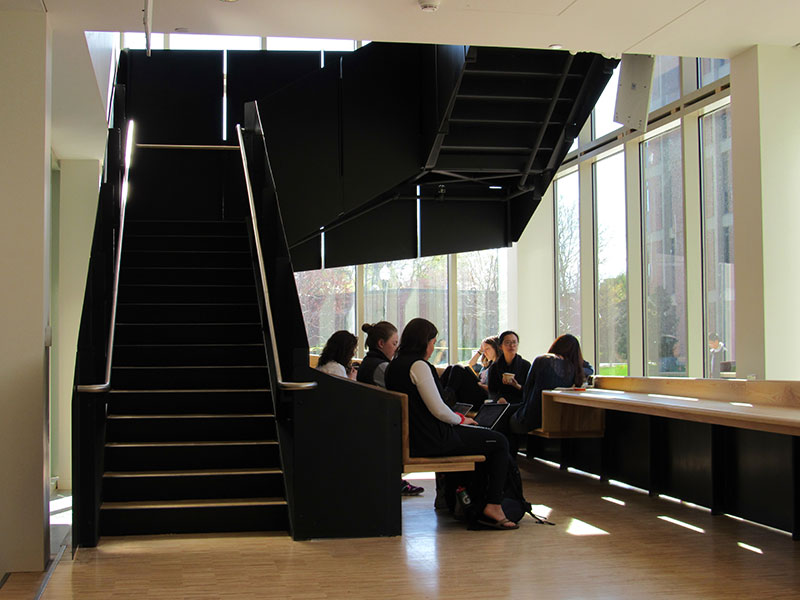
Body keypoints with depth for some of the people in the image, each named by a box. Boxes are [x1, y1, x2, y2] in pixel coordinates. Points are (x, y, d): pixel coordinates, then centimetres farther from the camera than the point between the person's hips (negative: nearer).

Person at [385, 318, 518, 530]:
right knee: (499, 443, 2)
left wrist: (457, 418, 18)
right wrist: (461, 420, -1)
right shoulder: (418, 365, -18)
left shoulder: (394, 366, 10)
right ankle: (493, 506, -1)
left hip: (412, 437, 10)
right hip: (431, 440, -10)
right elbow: (438, 410, -20)